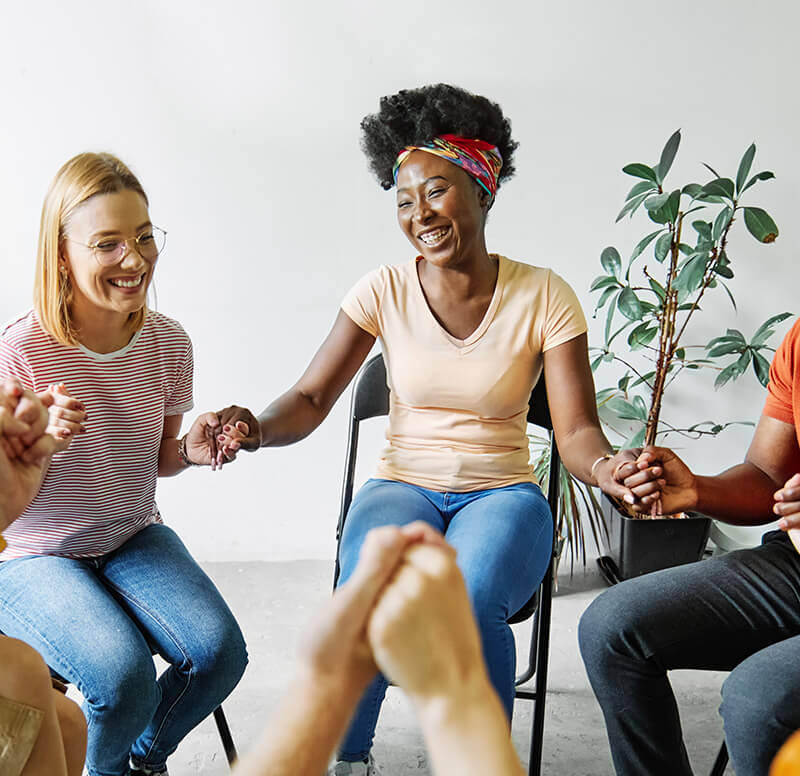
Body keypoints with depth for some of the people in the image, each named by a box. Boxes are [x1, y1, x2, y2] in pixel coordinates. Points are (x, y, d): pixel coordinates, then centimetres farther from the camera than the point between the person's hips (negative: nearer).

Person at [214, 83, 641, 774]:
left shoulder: (544, 297, -5)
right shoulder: (384, 291, -2)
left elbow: (576, 429, -9)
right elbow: (311, 400, -3)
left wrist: (604, 466, -33)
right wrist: (257, 428, -25)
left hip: (502, 493, -1)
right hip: (402, 487, 1)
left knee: (470, 601, -34)